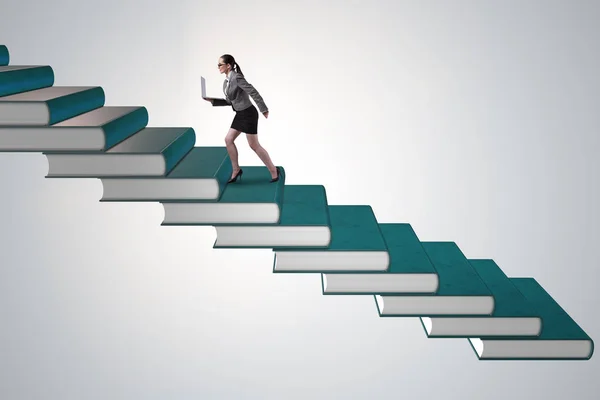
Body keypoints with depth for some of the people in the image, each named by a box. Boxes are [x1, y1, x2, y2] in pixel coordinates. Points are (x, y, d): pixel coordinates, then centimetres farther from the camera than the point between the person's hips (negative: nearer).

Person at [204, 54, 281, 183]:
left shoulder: (237, 78, -21)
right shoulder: (226, 81, 8)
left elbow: (254, 92, -23)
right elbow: (229, 101, 16)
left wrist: (264, 110, -21)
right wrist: (212, 101, 8)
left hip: (248, 113, -9)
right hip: (240, 114, 9)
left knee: (254, 145, -2)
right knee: (228, 140, 7)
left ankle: (274, 171, 10)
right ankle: (236, 170, 19)